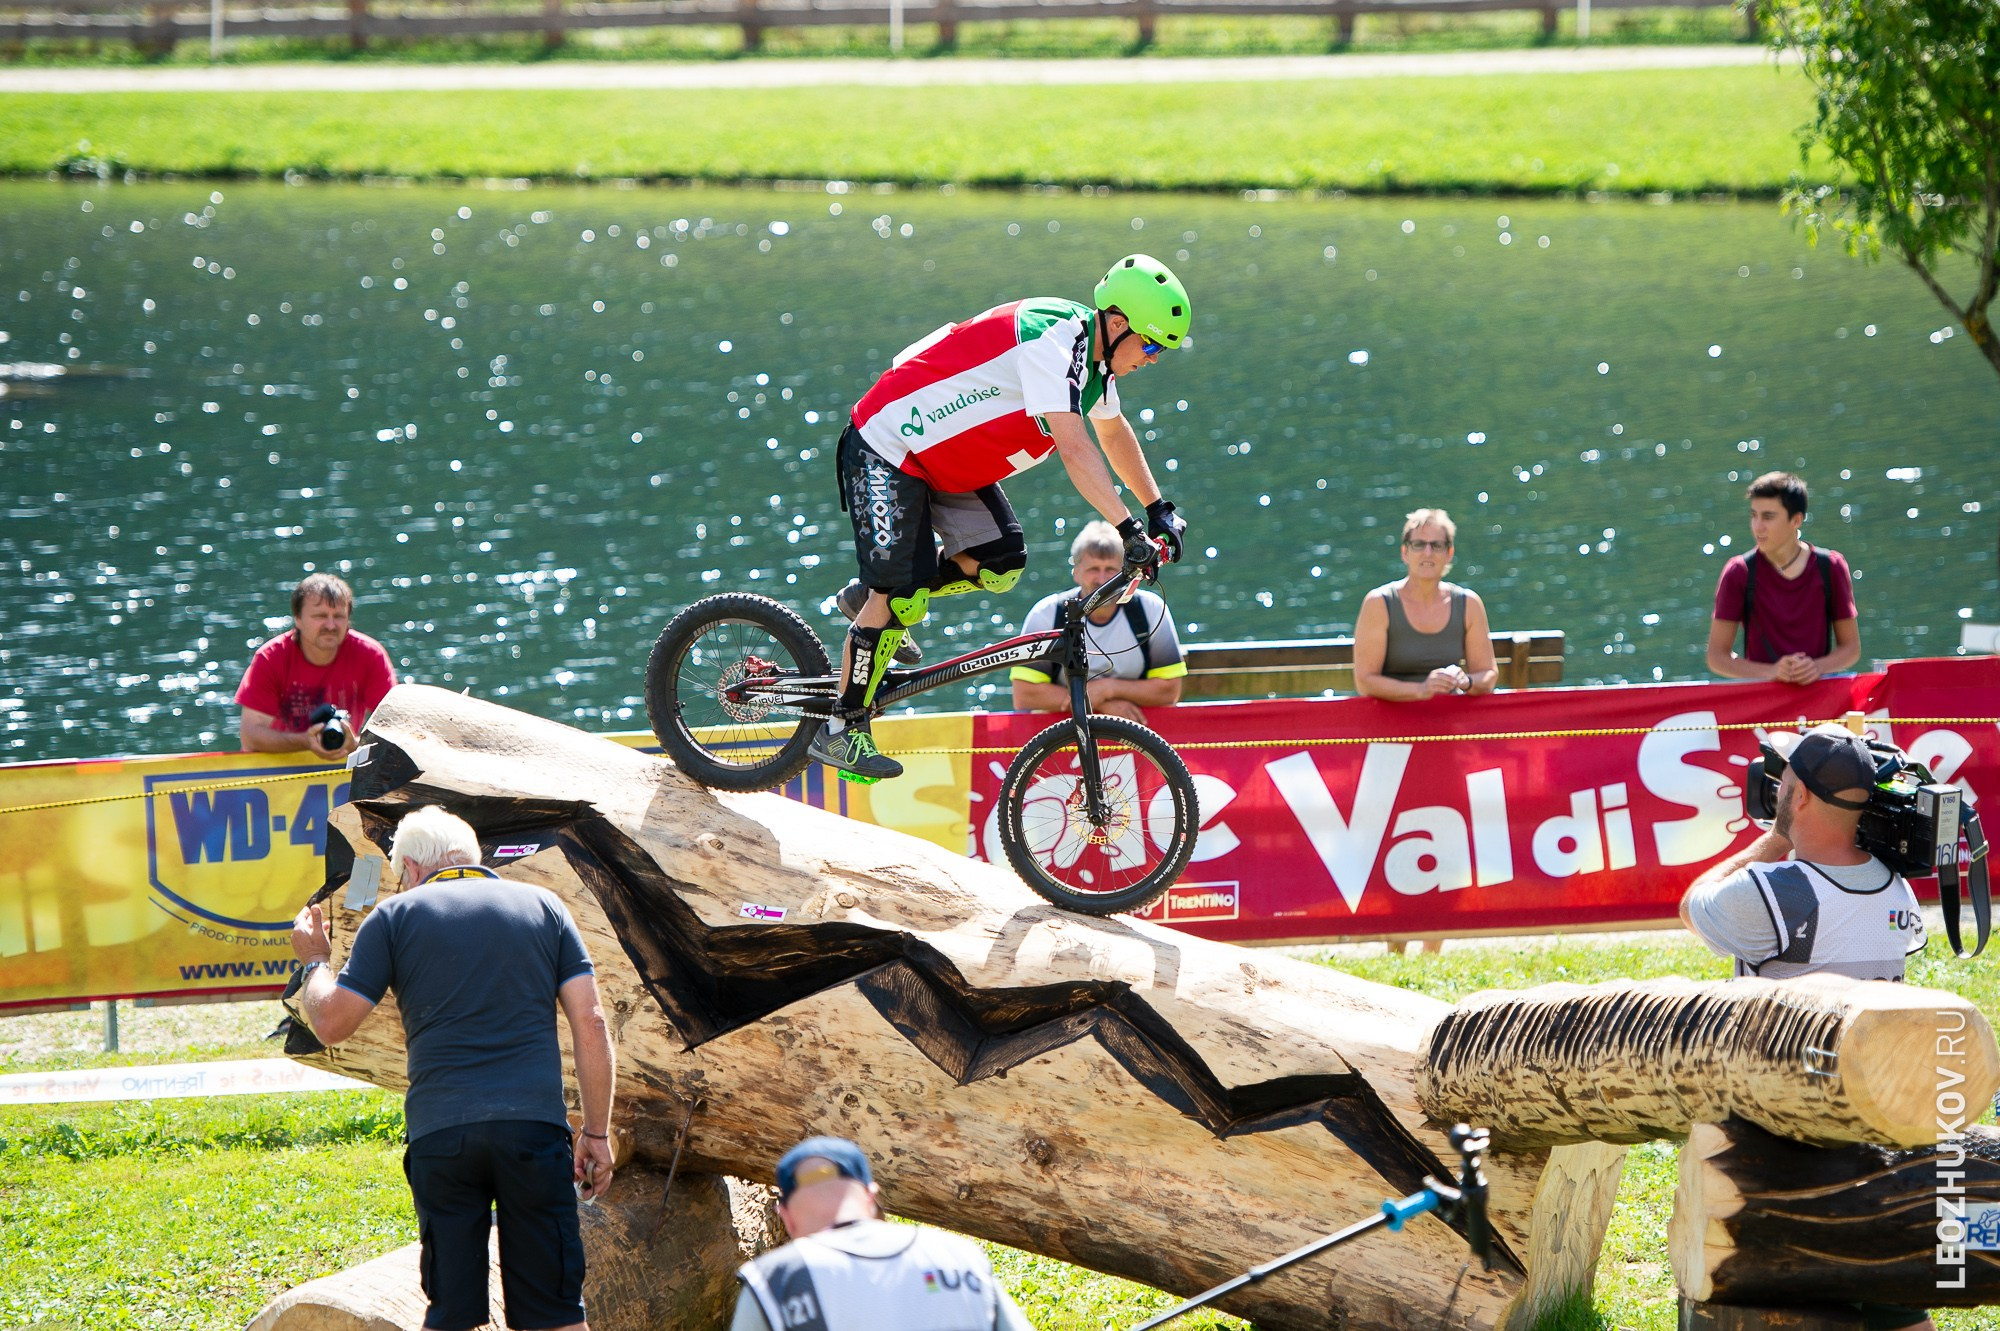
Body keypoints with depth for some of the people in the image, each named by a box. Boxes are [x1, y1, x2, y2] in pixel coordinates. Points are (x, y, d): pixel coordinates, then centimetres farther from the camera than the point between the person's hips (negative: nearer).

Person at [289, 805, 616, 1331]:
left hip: (440, 1136, 0)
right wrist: (597, 1132, 11)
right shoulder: (543, 906, 14)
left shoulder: (395, 917, 9)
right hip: (535, 1125, 1)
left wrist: (314, 963, 27)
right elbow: (590, 1024, 7)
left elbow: (331, 1023, 6)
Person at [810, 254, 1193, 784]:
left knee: (1001, 564, -6)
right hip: (888, 449, -9)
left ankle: (877, 598, 15)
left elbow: (1113, 431, 21)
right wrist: (1128, 529, -42)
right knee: (901, 595, -15)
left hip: (949, 462, 9)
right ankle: (842, 730, -5)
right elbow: (1073, 447, -37)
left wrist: (1158, 509, 21)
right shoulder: (1052, 342, -29)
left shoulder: (1094, 351, 2)